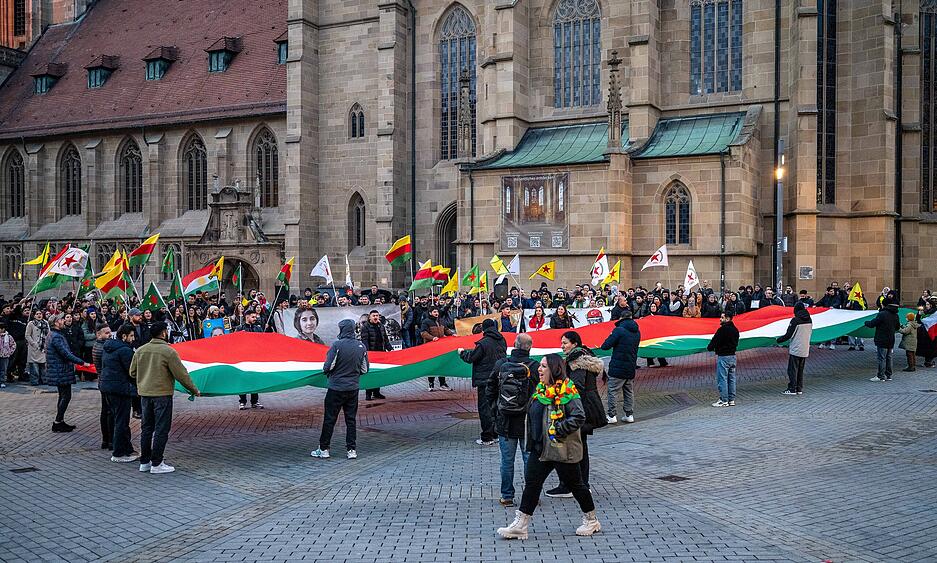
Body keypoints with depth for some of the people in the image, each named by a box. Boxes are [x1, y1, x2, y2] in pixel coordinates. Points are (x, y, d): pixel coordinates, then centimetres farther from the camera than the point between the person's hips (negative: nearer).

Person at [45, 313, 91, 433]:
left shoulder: (55, 334, 14)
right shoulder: (56, 337, -19)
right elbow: (66, 354, -24)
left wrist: (72, 362, 17)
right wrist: (82, 363, -21)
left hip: (60, 371, 11)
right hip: (61, 372, -11)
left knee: (63, 396, 15)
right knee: (66, 397, -6)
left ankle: (60, 421, 20)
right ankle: (57, 423, -2)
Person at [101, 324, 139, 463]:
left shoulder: (107, 348, 13)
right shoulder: (125, 350, -16)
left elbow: (103, 367, 18)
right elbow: (132, 371, -14)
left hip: (106, 385, 10)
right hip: (120, 387, -10)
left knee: (116, 419, 15)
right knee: (121, 421, -1)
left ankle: (128, 450, 24)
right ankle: (118, 454, 4)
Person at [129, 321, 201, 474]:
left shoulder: (140, 351, 4)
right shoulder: (169, 351, -14)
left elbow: (132, 373, 10)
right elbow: (181, 375, -13)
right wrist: (194, 390, -2)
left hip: (144, 393, 6)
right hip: (162, 394, -6)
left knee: (146, 427, 15)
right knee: (161, 429, 1)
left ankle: (144, 462, 21)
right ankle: (156, 464, 3)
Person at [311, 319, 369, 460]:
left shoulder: (337, 345, -15)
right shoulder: (361, 346, 0)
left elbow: (328, 367, -14)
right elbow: (364, 369, 6)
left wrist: (327, 373, 8)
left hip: (336, 388, -4)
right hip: (353, 388, 4)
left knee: (329, 419, 5)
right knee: (351, 419, 11)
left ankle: (323, 449, 11)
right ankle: (352, 450, 11)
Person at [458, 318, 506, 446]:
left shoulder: (483, 343, -17)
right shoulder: (502, 341, 5)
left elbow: (470, 358, -11)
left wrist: (462, 352, 11)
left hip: (485, 380, -7)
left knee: (484, 408, 0)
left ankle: (487, 438, 1)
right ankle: (496, 434, 24)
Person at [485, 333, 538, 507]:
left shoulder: (500, 364, -5)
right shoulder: (535, 367, -11)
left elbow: (489, 391, 2)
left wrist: (495, 410, 13)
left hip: (504, 422, 1)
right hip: (527, 421, -1)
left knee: (507, 460, 9)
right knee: (529, 459, 10)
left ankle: (507, 496, 15)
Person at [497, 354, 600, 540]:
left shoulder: (566, 391, -16)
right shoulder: (540, 390, 9)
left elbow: (579, 417, -22)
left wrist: (559, 430, -22)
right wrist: (532, 442, 16)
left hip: (562, 449, -7)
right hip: (540, 448, 8)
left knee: (573, 483, 7)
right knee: (532, 483, 4)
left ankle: (591, 521, 27)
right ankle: (520, 525, 8)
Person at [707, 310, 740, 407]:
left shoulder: (722, 329, -17)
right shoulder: (735, 330, 10)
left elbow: (715, 340, -14)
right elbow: (736, 343, 15)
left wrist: (710, 347, 4)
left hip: (723, 356, -9)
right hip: (732, 356, 9)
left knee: (722, 379, -3)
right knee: (731, 379, 12)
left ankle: (724, 400, -3)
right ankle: (731, 400, 15)